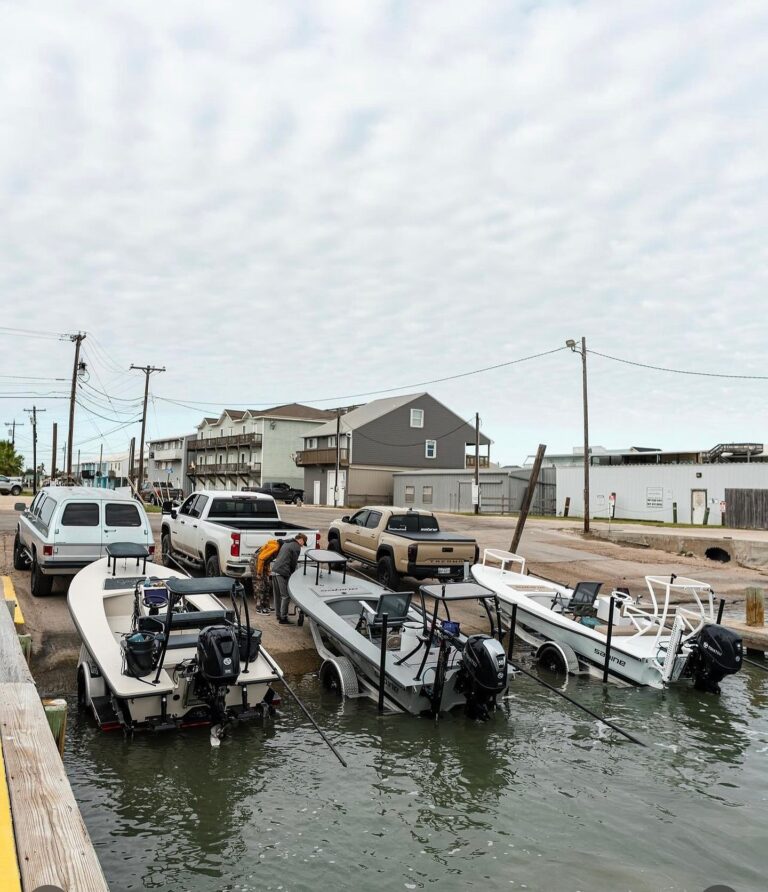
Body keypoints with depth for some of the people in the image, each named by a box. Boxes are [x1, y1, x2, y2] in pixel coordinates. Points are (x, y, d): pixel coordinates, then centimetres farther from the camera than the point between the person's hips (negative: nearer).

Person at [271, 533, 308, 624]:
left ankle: (278, 615, 24)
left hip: (274, 570, 9)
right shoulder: (296, 547, -4)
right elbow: (294, 562, -5)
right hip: (282, 572, -9)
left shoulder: (286, 544, 24)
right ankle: (283, 617, -2)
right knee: (286, 596, -3)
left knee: (278, 595, 16)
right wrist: (292, 573, 11)